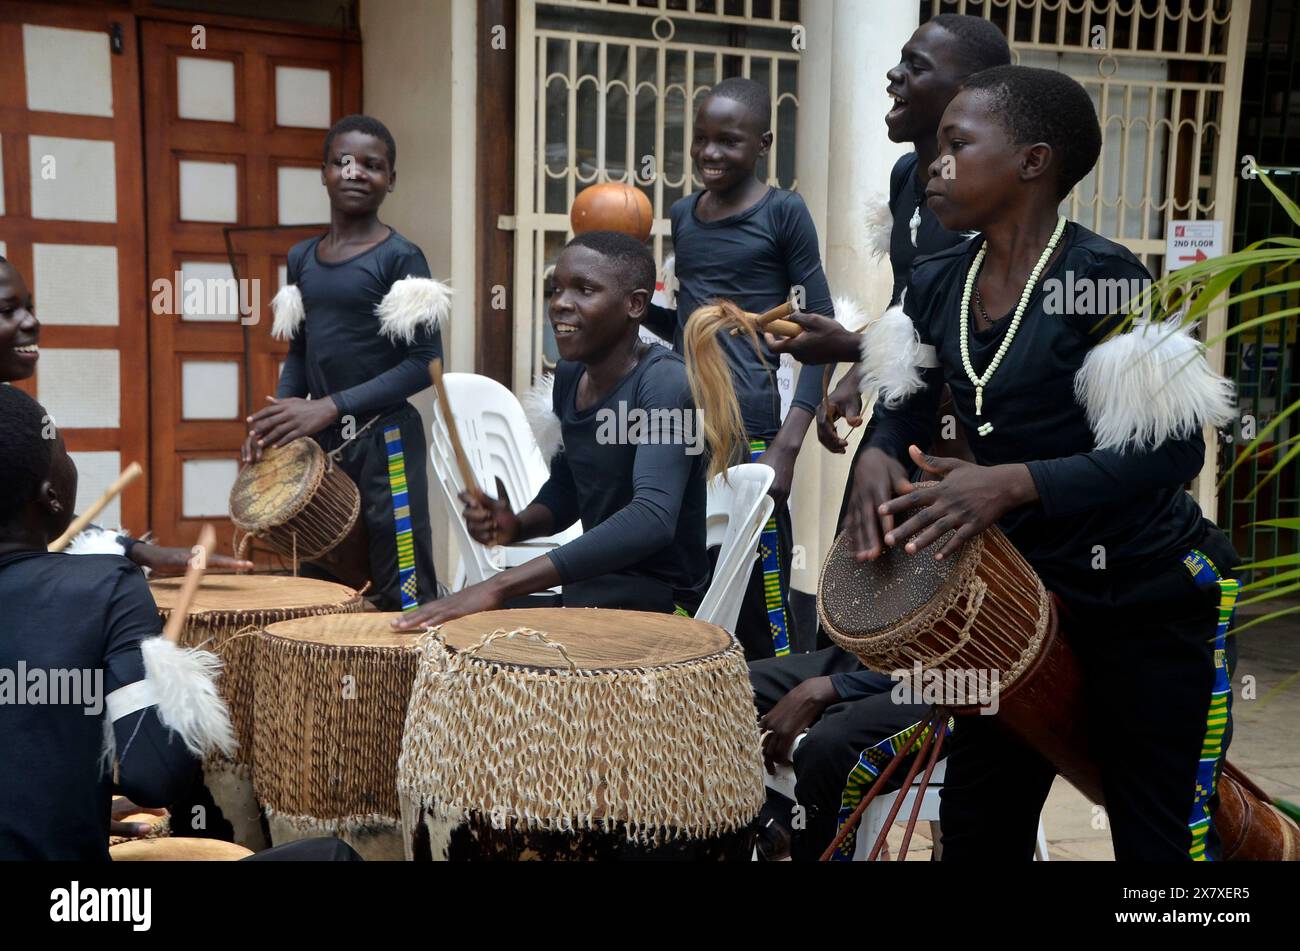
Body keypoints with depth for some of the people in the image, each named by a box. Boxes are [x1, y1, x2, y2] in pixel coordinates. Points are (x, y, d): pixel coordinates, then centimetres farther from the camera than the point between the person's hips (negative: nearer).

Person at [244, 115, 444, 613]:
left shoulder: (400, 258, -9)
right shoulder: (302, 258, 10)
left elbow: (423, 362, -14)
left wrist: (330, 407, -19)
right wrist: (277, 415, -1)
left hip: (384, 442, -6)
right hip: (320, 441, 7)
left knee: (401, 593, -4)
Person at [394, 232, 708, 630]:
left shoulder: (664, 384, -21)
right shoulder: (570, 375, 4)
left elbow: (652, 518, -36)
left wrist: (500, 586, -42)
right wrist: (516, 527, -4)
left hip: (658, 600, -7)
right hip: (592, 587, 7)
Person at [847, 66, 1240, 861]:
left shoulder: (1103, 279, -21)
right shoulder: (936, 286, 1)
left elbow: (1174, 451, -23)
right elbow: (902, 413, 10)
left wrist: (1014, 481, -34)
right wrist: (877, 460, -14)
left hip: (1154, 605, -6)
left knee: (1160, 840, 8)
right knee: (977, 824, 15)